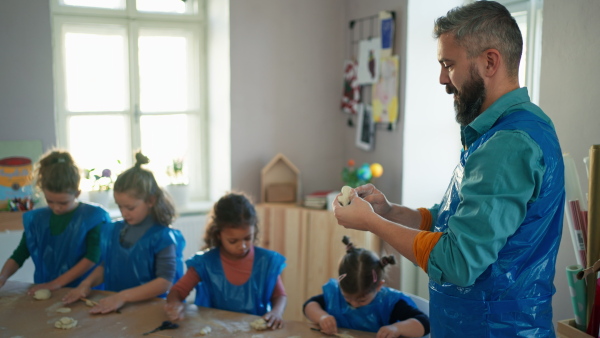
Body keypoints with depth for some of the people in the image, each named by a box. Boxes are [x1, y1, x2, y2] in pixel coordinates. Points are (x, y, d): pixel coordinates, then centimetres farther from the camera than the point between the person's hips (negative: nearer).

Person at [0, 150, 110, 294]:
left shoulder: (92, 217, -5)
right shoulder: (36, 219, 8)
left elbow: (93, 257, -12)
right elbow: (19, 255, 10)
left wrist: (56, 283, -14)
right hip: (44, 292, 4)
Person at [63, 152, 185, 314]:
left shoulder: (162, 237, -8)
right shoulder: (115, 230, 12)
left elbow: (165, 281, -14)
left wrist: (123, 296, -20)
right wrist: (87, 283, 5)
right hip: (112, 307, 5)